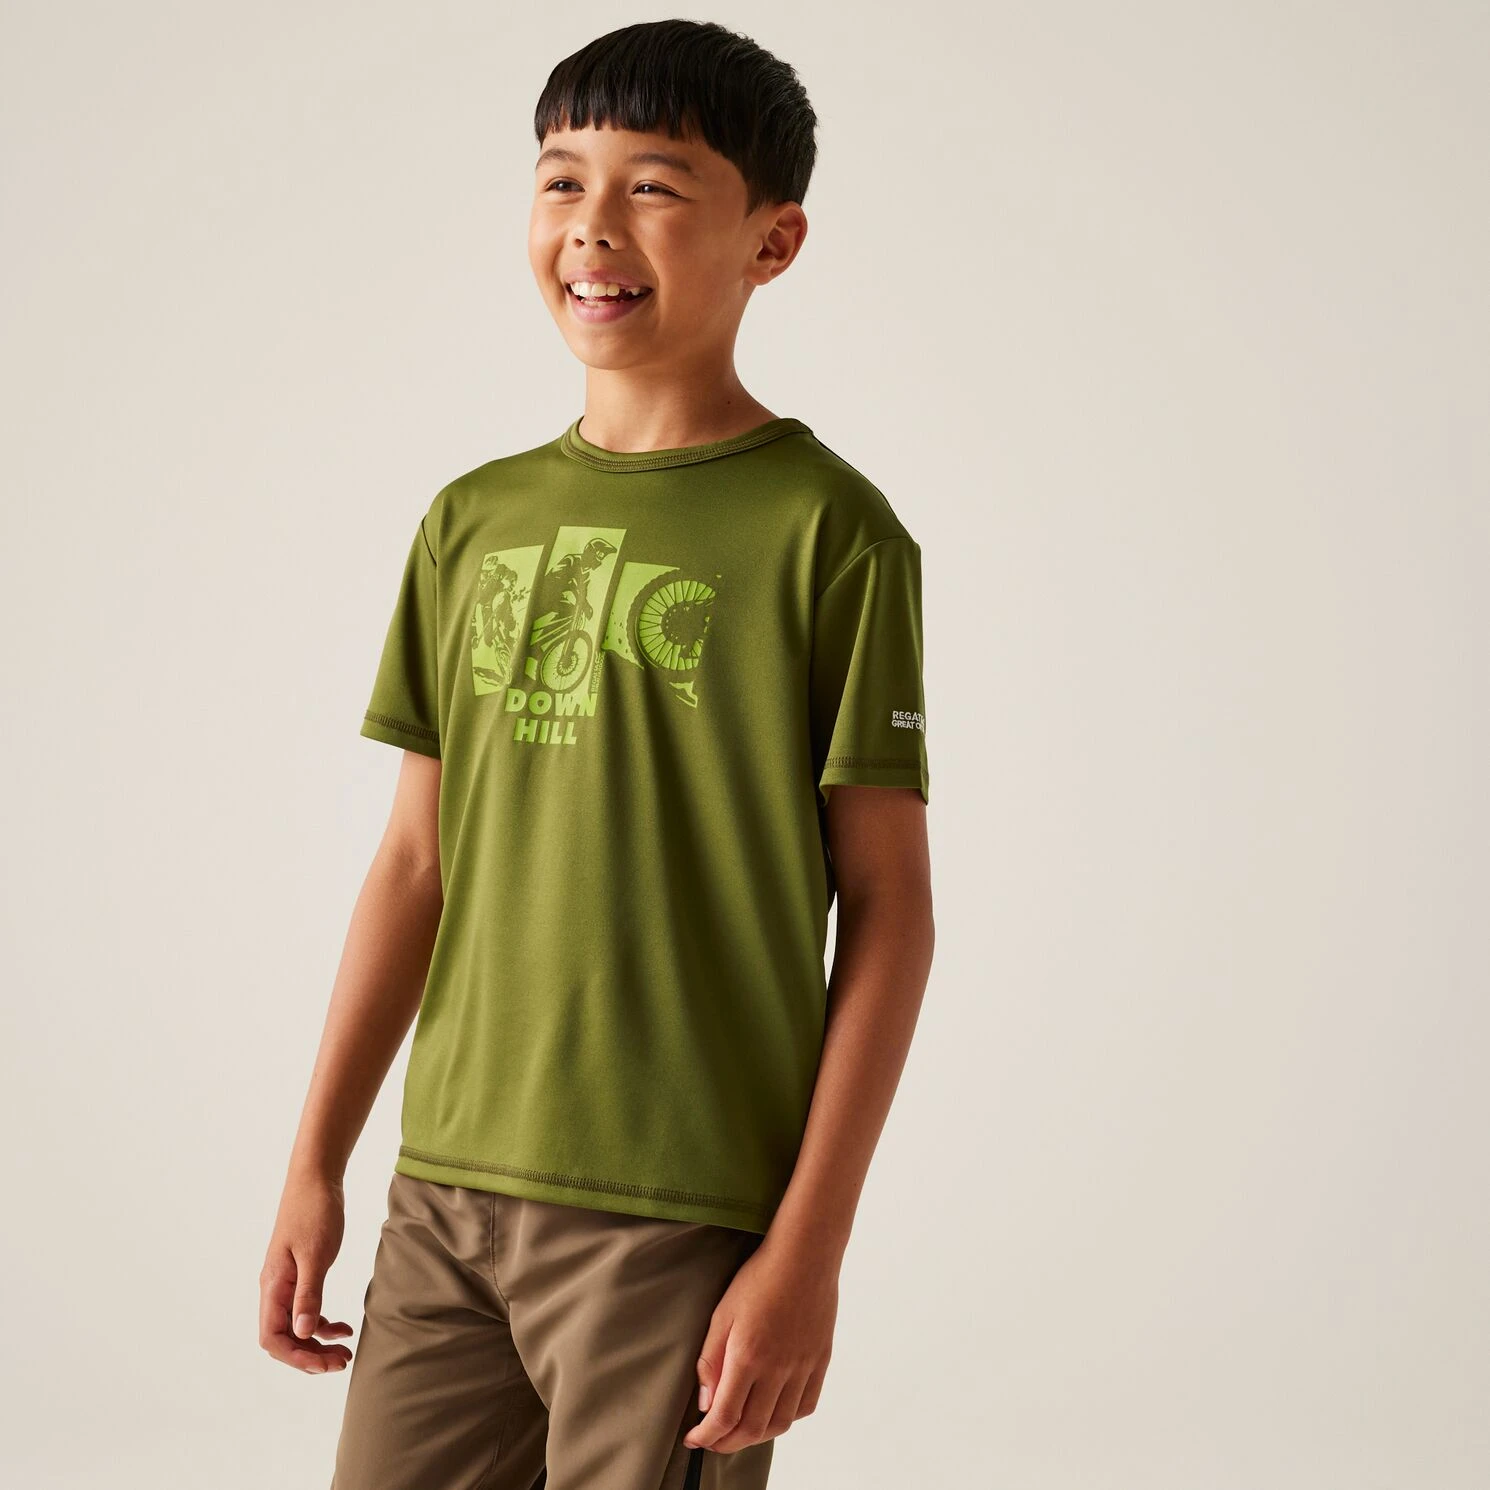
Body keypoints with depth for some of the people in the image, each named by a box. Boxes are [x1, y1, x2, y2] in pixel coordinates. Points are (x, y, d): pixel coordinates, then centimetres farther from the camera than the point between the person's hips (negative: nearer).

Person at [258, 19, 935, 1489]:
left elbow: (889, 910, -6)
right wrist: (315, 1163, 11)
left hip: (684, 1218, -5)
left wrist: (809, 1250, -9)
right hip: (446, 1201, 5)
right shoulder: (473, 523, 10)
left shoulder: (824, 529, -5)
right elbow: (417, 861, 13)